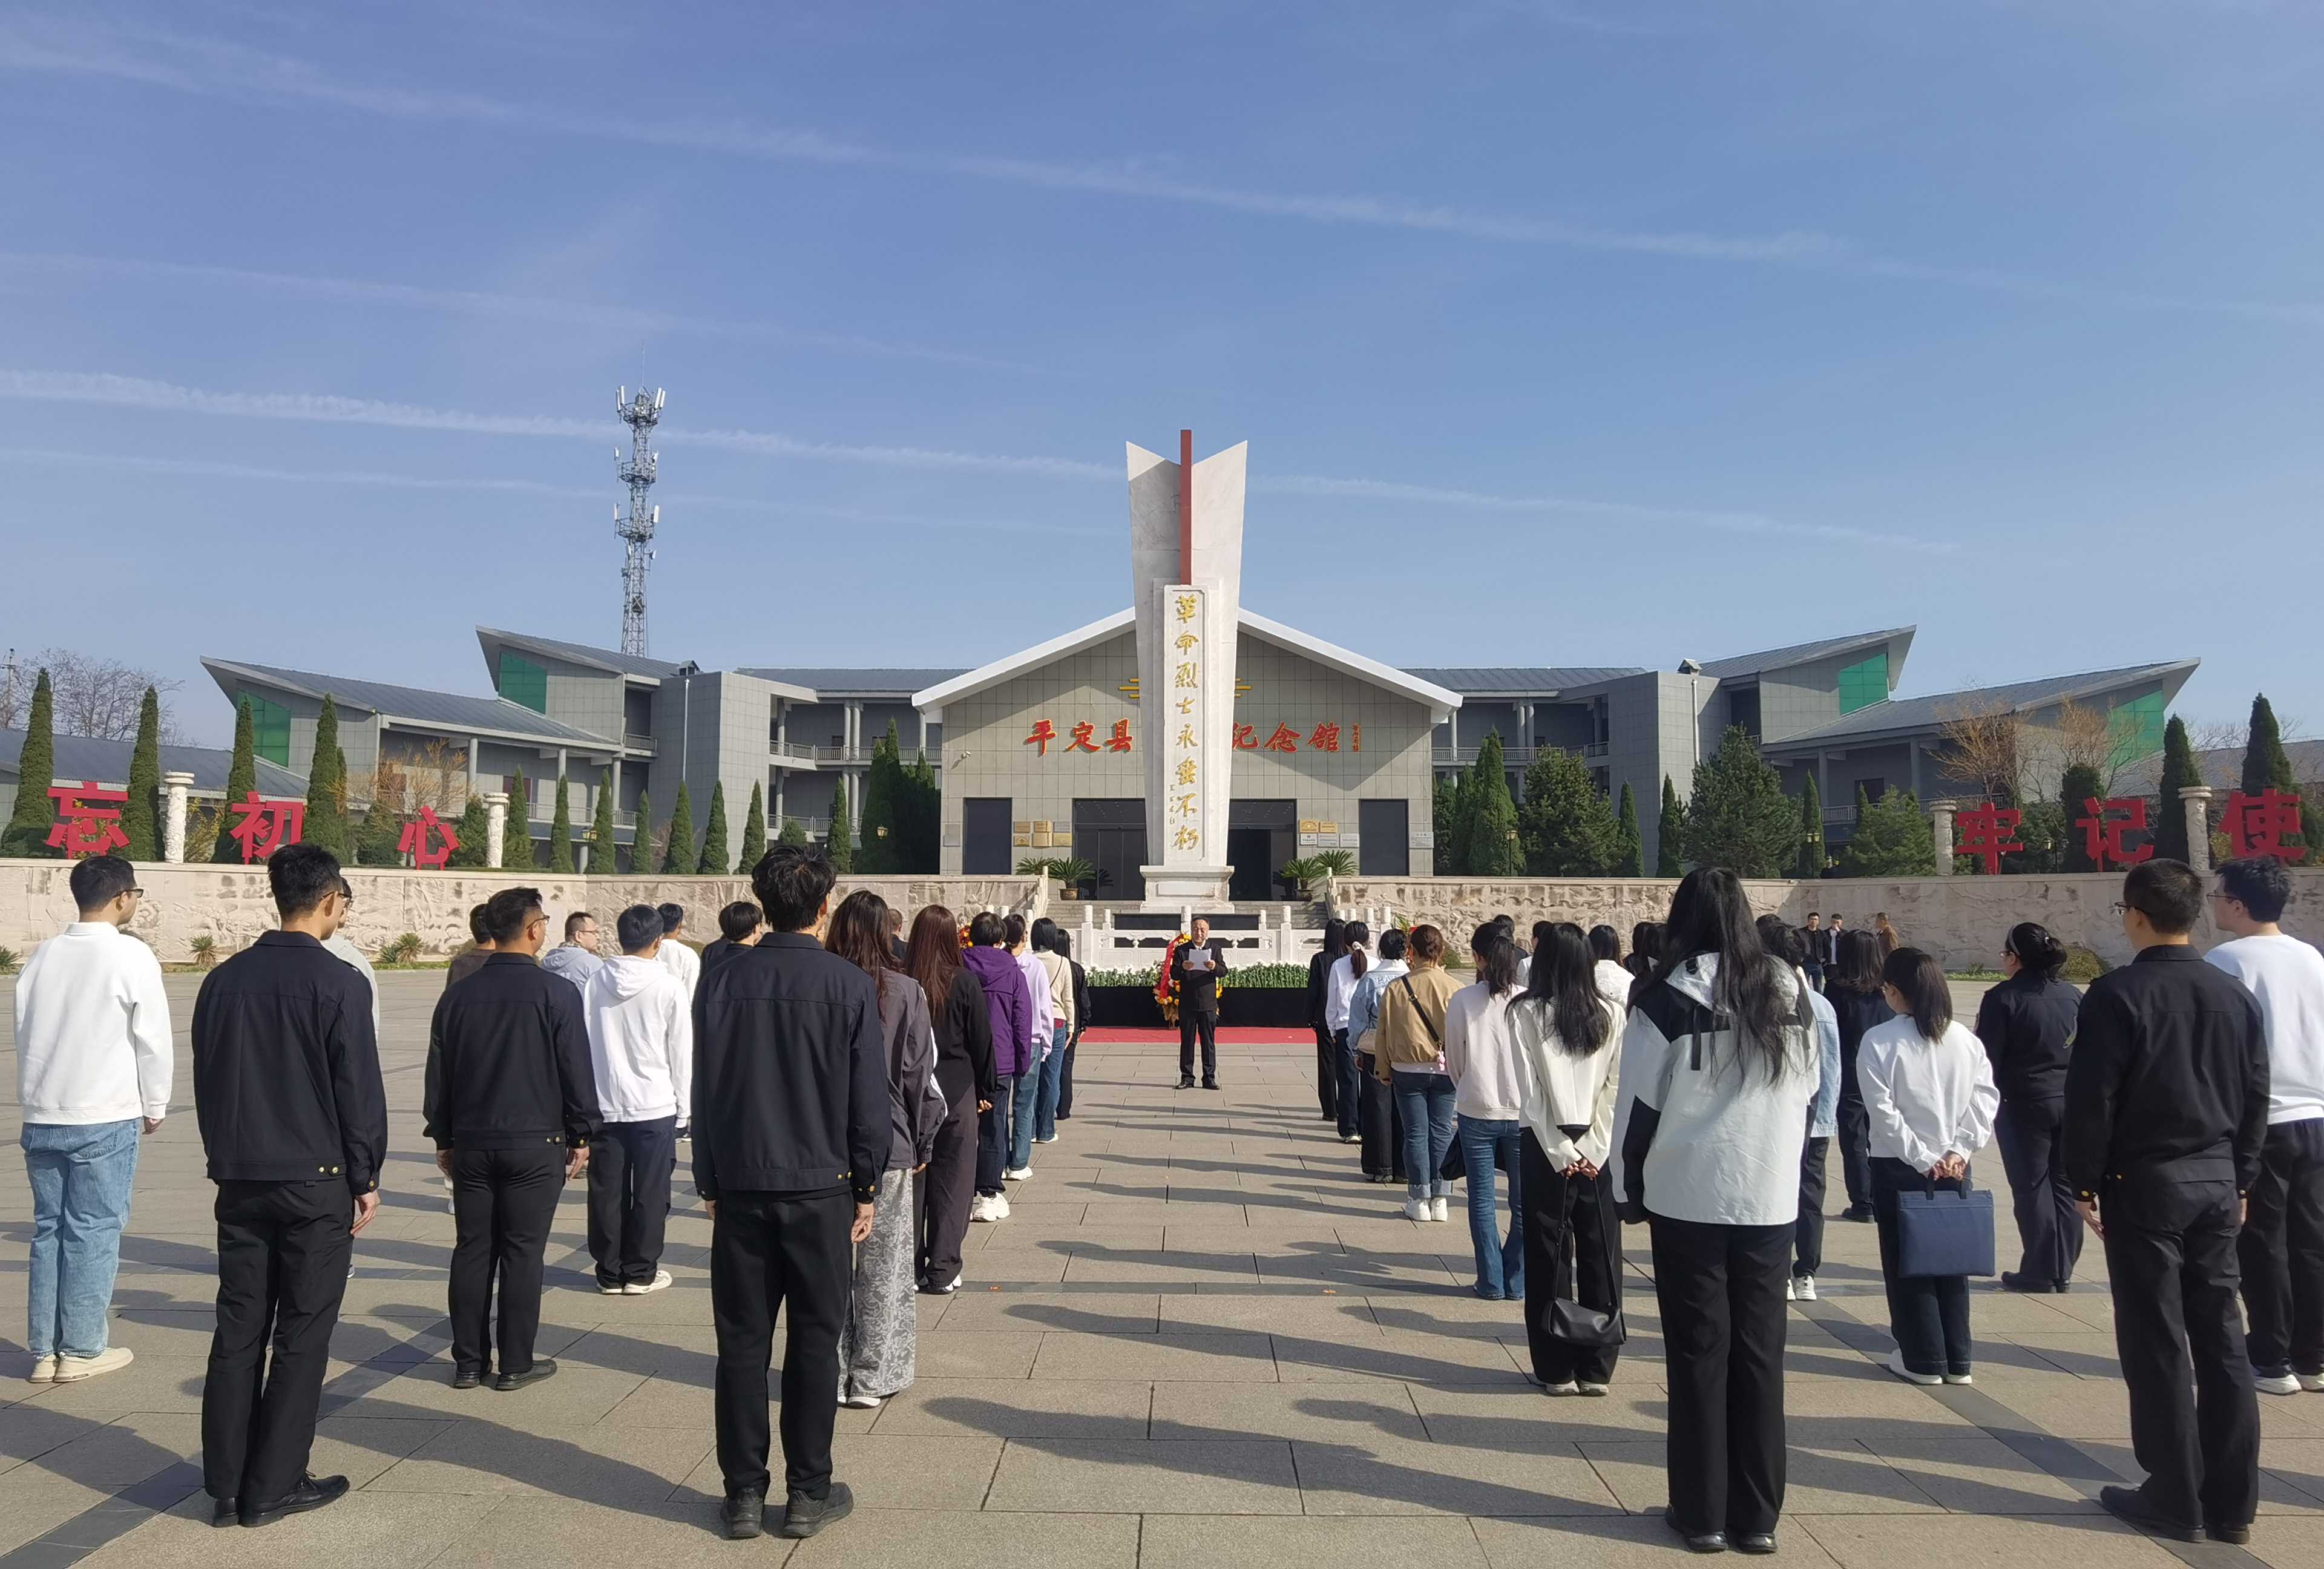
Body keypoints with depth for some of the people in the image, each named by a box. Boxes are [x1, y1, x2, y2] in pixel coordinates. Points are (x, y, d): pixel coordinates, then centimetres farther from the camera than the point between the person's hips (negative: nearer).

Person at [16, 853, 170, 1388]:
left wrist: (34, 1101, 19)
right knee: (94, 1232, 3)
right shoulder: (130, 957, -11)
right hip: (104, 1121, -5)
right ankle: (81, 1350, 9)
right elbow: (154, 1041, -9)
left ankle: (44, 1349, 17)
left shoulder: (43, 955, 5)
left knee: (48, 1229, 12)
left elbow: (24, 1033, 11)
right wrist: (154, 1107, 5)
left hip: (42, 1118, 6)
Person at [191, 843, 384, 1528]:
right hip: (316, 1183, -5)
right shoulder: (338, 983, -13)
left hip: (240, 1181, 6)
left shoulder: (223, 980, 5)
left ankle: (225, 1486, 17)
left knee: (238, 1329, 11)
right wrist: (365, 1179, -1)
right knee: (302, 1336, 4)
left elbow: (205, 1081, 12)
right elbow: (359, 1089, -12)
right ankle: (272, 1487, 10)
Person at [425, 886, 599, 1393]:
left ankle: (468, 1361, 17)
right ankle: (516, 1363, 8)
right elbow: (577, 1071, -8)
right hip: (535, 1143, -4)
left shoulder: (457, 995, 5)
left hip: (471, 1143, 4)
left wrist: (443, 1138, 20)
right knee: (522, 1253, 2)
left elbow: (438, 1076, 11)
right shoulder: (557, 994, -9)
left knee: (471, 1250, 11)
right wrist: (581, 1136, 2)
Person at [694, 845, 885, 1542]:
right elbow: (869, 1099, -5)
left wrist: (711, 1184, 12)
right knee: (814, 1344, 8)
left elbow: (706, 1091, 4)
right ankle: (808, 1493, 16)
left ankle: (744, 1494, 18)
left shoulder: (726, 980, -1)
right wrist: (866, 1189, 5)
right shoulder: (850, 986, -7)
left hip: (740, 1187, 2)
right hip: (820, 1189, -2)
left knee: (742, 1342, 10)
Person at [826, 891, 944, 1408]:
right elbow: (922, 1075, -4)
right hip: (888, 1148, -1)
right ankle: (872, 1379, 16)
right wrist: (923, 1143, 8)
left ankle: (830, 1376, 20)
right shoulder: (906, 993, -8)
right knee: (883, 1267, 9)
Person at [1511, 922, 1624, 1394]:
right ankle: (1597, 1369, 14)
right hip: (1596, 1147, 2)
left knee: (1548, 1254, 5)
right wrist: (1594, 1148, -2)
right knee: (1600, 1255, 8)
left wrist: (1559, 1151, -5)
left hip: (1546, 1144, -2)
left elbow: (1530, 1089, -8)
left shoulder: (1526, 1013, -6)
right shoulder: (1610, 1013, 0)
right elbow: (1614, 1086, -3)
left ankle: (1556, 1369, 10)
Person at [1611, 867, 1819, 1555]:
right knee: (1760, 1352, 11)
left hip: (1689, 1200, -3)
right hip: (1772, 1202, 3)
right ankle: (1757, 1516, 18)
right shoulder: (1788, 996, 4)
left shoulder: (1668, 999, -10)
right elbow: (1806, 1095, 11)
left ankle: (1702, 1512, 14)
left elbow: (1640, 1105, -8)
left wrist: (1631, 1190, 4)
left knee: (1699, 1353, 7)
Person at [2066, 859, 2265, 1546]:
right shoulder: (2235, 995, 7)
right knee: (2221, 1340, 10)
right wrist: (2240, 1179, 18)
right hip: (2217, 1180, 6)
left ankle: (2175, 1500, 9)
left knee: (2157, 1344, 2)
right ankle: (2232, 1502, 17)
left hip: (2144, 1181, -6)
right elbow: (2256, 1097, 11)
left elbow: (2091, 1097, -13)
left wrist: (2085, 1183, -4)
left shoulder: (2117, 994, -12)